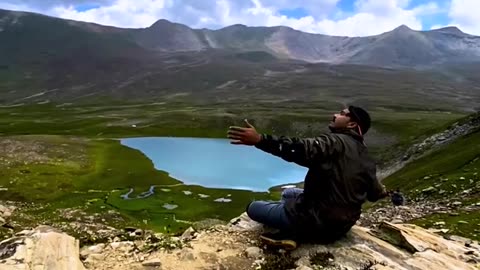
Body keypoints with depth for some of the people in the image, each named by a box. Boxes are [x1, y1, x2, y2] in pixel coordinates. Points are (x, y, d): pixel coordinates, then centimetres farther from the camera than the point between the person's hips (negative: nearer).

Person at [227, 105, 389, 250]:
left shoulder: (336, 141, -16)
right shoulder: (366, 159, 7)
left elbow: (302, 149, -36)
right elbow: (375, 194, 16)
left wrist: (260, 139, -43)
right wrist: (382, 191, 41)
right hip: (342, 226, 8)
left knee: (253, 207, 6)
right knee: (288, 193, 28)